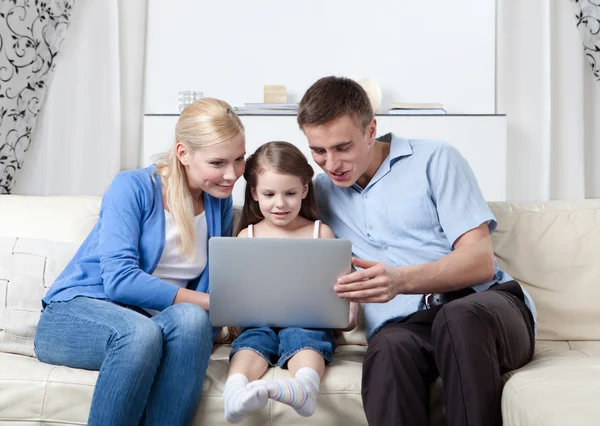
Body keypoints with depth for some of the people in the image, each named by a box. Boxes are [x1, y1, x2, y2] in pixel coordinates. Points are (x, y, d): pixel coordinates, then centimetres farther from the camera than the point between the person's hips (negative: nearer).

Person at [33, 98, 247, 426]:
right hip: (74, 313, -3)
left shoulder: (220, 203, 8)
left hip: (149, 325, 4)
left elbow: (204, 289, 9)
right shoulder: (133, 187, -8)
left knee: (191, 318, -33)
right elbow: (119, 279, -19)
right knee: (142, 330, -38)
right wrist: (213, 302, -21)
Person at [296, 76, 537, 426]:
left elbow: (481, 260, -6)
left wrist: (401, 280, -24)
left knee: (460, 318, -38)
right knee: (389, 349, -36)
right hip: (402, 325, 1)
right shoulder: (319, 193, 17)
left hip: (484, 304, -1)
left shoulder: (435, 160, 4)